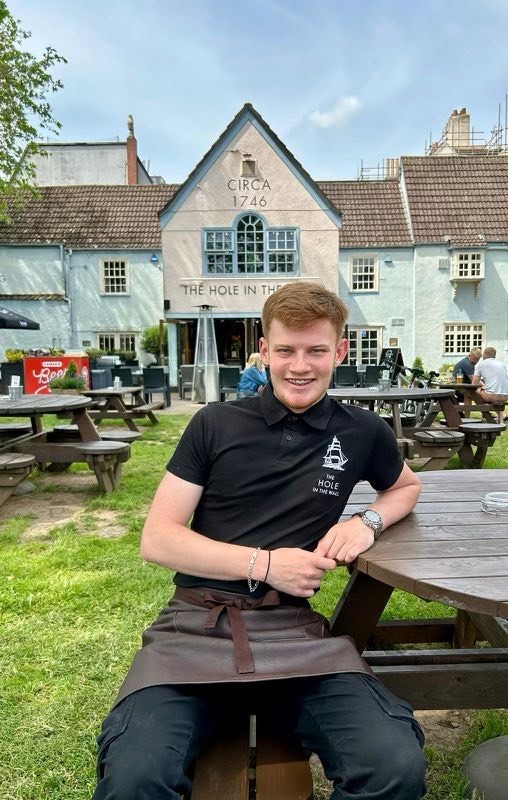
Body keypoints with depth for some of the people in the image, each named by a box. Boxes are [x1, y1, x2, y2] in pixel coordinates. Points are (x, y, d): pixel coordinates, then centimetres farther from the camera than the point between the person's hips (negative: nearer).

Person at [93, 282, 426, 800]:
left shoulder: (362, 433, 7)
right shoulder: (215, 424, 3)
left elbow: (407, 487, 27)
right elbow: (156, 540, 0)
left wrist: (369, 522, 4)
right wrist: (266, 563, -10)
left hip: (294, 631, 1)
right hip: (194, 625, 0)